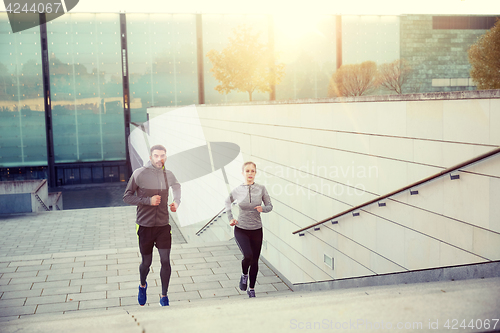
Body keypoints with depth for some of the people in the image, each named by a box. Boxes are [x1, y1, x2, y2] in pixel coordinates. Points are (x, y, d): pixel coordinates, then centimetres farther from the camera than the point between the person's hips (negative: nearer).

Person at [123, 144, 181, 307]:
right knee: (146, 262, 9)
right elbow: (127, 197, -6)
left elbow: (176, 185, 27)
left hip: (163, 226, 2)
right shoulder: (139, 174, -9)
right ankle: (142, 285, 42)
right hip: (145, 226, -2)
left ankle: (164, 296, 13)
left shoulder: (168, 175, 3)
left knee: (165, 261, -5)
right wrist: (148, 200, -19)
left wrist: (177, 201, 8)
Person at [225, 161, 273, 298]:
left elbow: (270, 206, 3)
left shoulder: (261, 189, -5)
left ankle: (251, 289, 27)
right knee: (248, 255, -22)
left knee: (255, 261, 8)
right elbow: (227, 202, 15)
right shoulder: (237, 190, -5)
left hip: (257, 230, 2)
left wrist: (263, 208, -18)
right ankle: (244, 275, 11)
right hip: (241, 230, -2)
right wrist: (230, 218, 6)